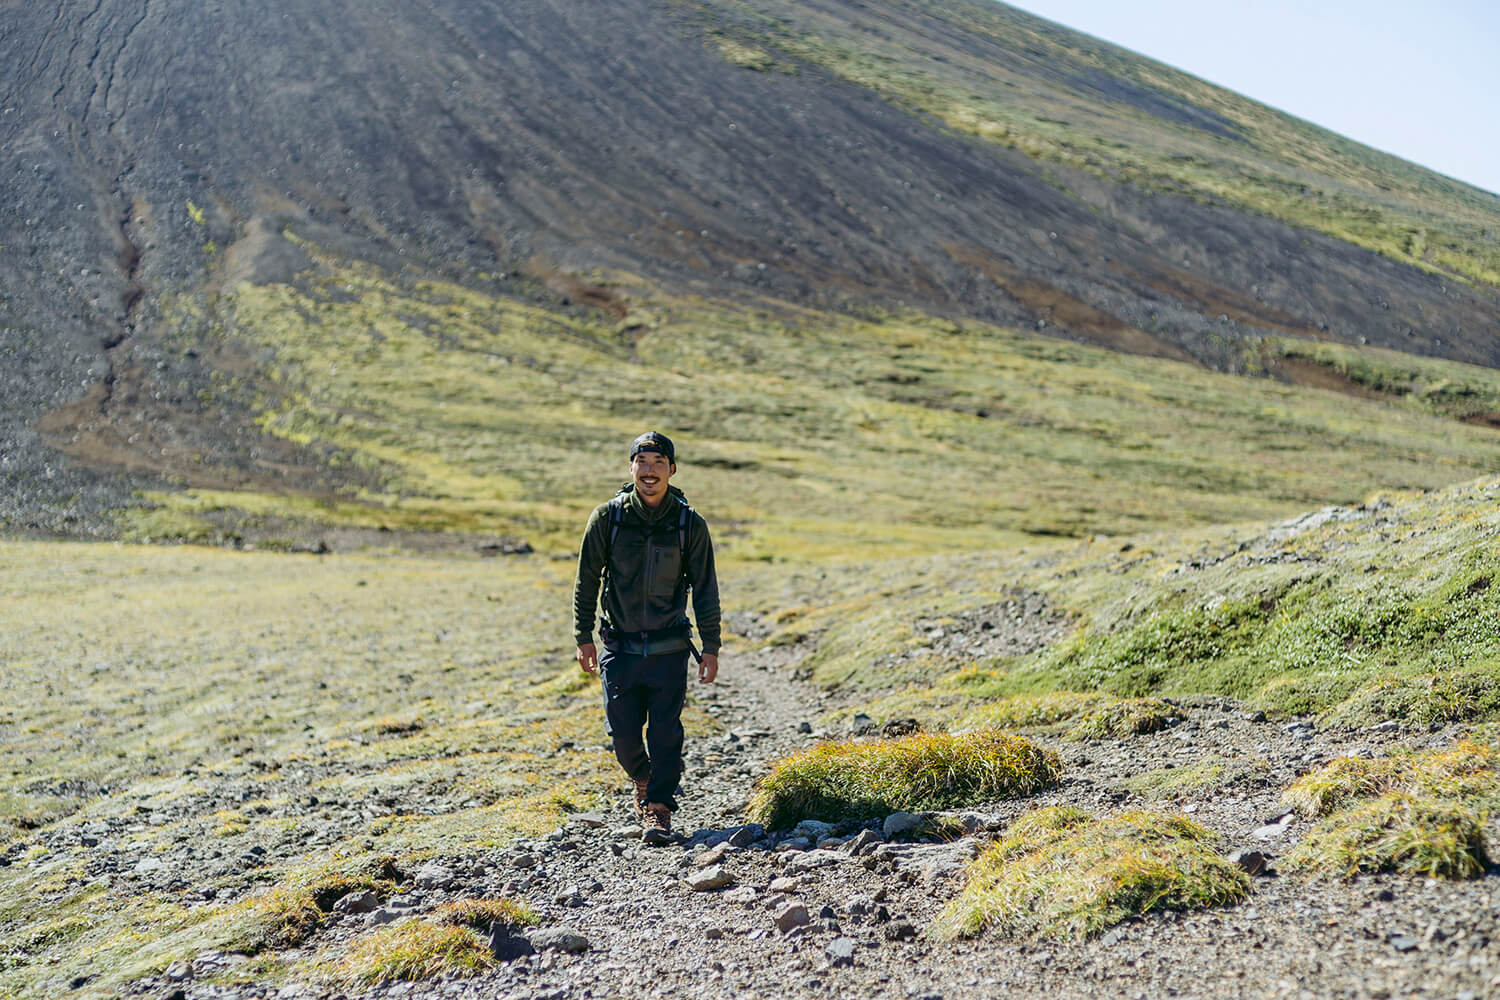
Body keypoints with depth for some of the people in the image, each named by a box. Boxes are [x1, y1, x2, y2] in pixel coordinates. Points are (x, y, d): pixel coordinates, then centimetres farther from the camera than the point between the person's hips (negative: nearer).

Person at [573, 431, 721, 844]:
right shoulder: (607, 517, -3)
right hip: (620, 647, 1)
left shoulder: (690, 525, -3)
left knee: (665, 732, -5)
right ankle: (644, 782, 33)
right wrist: (584, 636, 1)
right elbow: (586, 579, 4)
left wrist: (711, 647, -1)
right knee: (622, 731, 3)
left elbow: (706, 589, 2)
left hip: (669, 648, -1)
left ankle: (659, 810, 5)